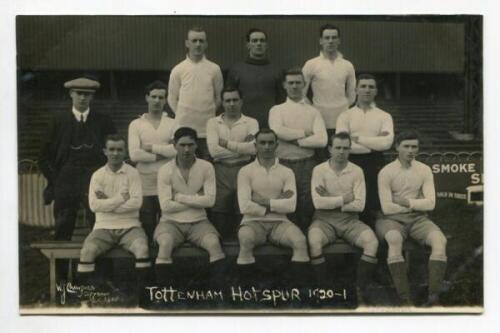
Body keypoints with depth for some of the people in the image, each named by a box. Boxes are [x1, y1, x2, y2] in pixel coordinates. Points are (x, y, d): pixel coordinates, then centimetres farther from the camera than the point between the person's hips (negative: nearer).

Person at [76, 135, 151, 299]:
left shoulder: (132, 173, 3)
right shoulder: (98, 175, 6)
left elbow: (136, 202, -9)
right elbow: (94, 205, -7)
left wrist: (107, 203, -8)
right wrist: (120, 198, -9)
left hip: (129, 226, -1)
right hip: (104, 227, 1)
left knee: (142, 249, -31)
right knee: (87, 251, -26)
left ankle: (144, 289, -17)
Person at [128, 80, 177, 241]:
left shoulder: (173, 124, 8)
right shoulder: (136, 124, 6)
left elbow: (178, 149, -10)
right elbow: (134, 155, -8)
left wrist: (151, 147, -6)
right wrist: (163, 154, -8)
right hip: (145, 187, 0)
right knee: (147, 228, 4)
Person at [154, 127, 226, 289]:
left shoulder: (206, 167, 0)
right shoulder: (165, 171, -3)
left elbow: (210, 200, -9)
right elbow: (166, 205, -11)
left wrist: (179, 197, -9)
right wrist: (196, 199, -7)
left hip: (198, 221, 1)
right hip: (171, 221, -1)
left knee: (214, 243, -28)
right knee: (165, 243, -32)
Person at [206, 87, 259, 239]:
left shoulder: (251, 122, 9)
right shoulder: (213, 122, 10)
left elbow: (253, 148, -9)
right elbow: (213, 150, -6)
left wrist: (227, 144, -7)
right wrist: (242, 148, -5)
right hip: (221, 171, 0)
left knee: (242, 213, -1)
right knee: (219, 213, 0)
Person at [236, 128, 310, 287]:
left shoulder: (287, 172, 9)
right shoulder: (246, 171, 4)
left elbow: (291, 205, -5)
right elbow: (245, 206, -9)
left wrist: (265, 201, -10)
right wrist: (277, 204, -4)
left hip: (279, 222, 2)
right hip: (253, 222, -2)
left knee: (300, 241, -28)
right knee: (245, 240, -35)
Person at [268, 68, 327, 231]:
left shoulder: (313, 112, 11)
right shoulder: (277, 110, 10)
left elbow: (322, 140, -4)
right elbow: (277, 131, -11)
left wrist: (295, 140, -7)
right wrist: (305, 133, -6)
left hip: (307, 164, 0)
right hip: (284, 164, 0)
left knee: (307, 207, 0)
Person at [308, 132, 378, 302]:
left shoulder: (357, 171, 3)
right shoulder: (319, 170, -1)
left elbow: (359, 205, -7)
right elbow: (318, 202, -13)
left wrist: (331, 201, -10)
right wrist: (344, 199, -9)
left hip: (349, 220, 2)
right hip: (325, 219, -2)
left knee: (372, 242, -24)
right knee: (313, 242, -33)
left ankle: (361, 289, -13)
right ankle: (325, 288, -17)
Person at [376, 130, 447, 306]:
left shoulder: (424, 170, 5)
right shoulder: (386, 172, -5)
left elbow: (430, 203, -2)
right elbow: (387, 207, -12)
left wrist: (408, 202, -11)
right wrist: (417, 204, -3)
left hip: (418, 219, 3)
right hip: (392, 219, -3)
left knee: (440, 240, -27)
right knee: (395, 240, -38)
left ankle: (433, 296, -33)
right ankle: (404, 298, -38)